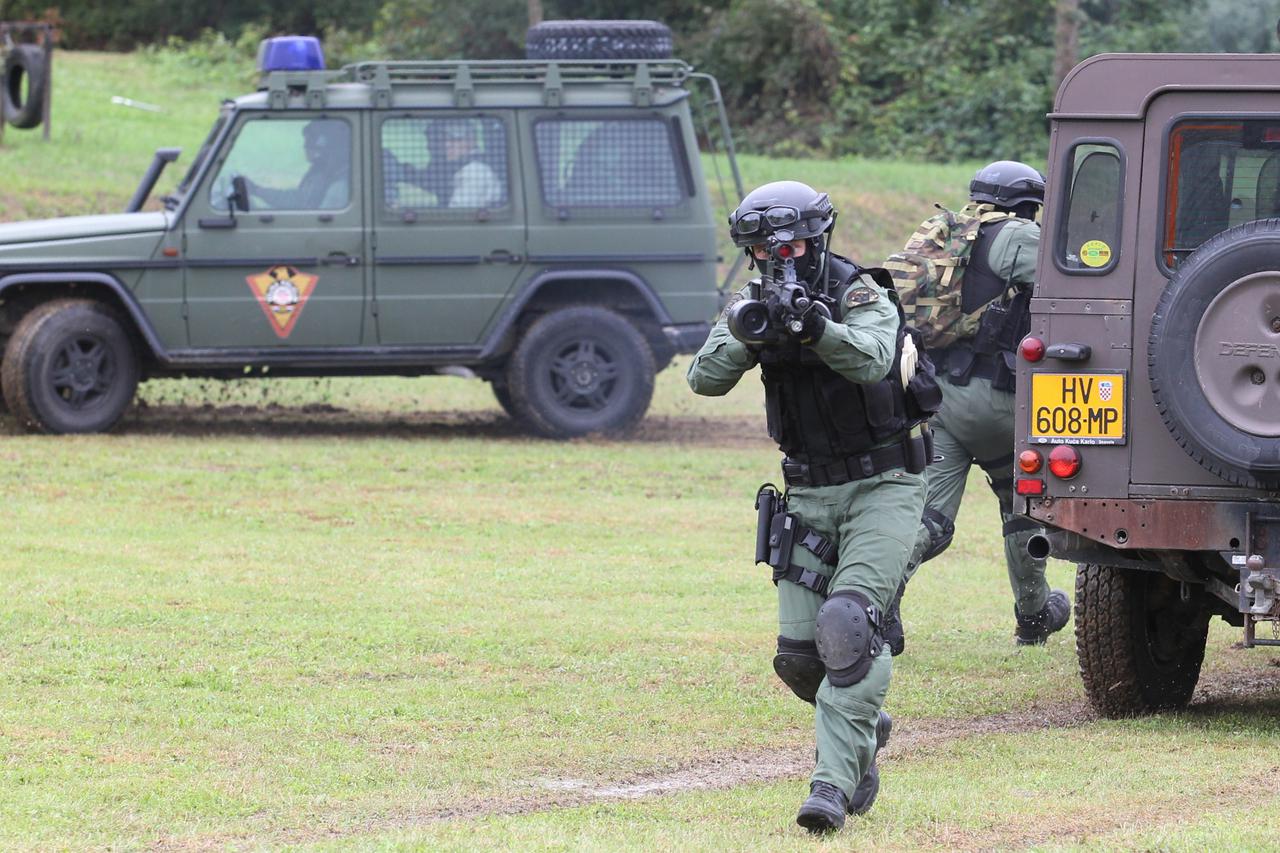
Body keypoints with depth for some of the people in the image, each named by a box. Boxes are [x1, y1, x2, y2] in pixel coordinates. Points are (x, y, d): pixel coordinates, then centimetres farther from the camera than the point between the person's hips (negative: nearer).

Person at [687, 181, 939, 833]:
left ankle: (834, 782, -23)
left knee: (849, 626, -22)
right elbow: (705, 379, -13)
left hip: (882, 487, -5)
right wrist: (743, 338, -32)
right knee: (799, 653, 0)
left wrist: (817, 327, -50)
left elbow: (872, 359, -33)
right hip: (809, 494, 5)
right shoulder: (753, 306, 1)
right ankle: (864, 728, 29)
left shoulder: (860, 295, -13)